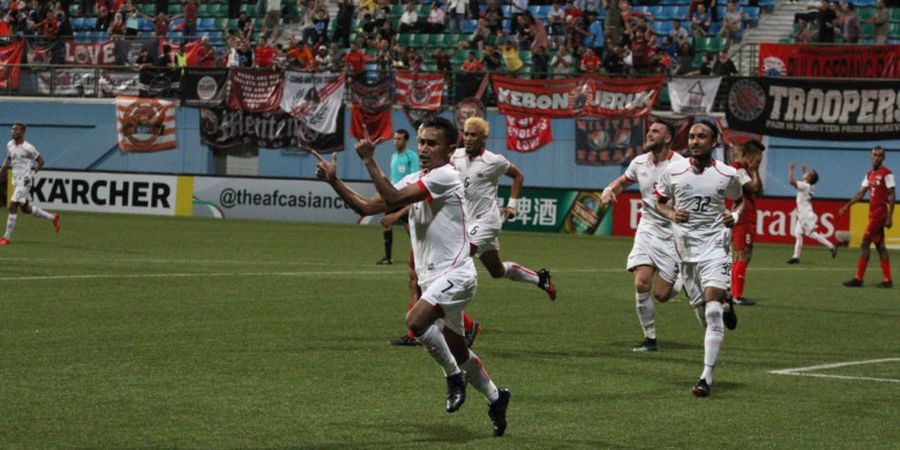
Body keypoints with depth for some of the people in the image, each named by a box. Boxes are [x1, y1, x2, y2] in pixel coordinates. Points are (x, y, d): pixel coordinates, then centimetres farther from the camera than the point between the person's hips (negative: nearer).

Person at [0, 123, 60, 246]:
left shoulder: (27, 148, -14)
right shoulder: (10, 145, 7)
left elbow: (41, 161, -7)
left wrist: (31, 175, -15)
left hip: (24, 181, -9)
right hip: (16, 181, 9)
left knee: (13, 206, -13)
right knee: (26, 208, 16)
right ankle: (53, 218, 33)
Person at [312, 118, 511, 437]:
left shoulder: (446, 176, -13)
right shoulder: (415, 180, 12)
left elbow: (394, 198, -23)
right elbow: (367, 207, 8)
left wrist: (368, 160, -20)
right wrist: (333, 181, -3)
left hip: (454, 274, -9)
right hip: (433, 278, 9)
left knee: (416, 320, -30)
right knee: (458, 351, 17)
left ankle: (454, 376, -10)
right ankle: (495, 399, 35)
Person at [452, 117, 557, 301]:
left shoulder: (493, 161, -11)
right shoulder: (457, 155, 1)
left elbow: (518, 176, 4)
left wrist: (512, 205, 0)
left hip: (486, 220, -6)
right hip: (467, 220, 6)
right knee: (497, 271, 17)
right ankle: (539, 278, 37)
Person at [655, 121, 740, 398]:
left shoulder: (727, 175, -2)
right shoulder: (674, 171, 0)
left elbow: (741, 200, 16)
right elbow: (660, 202, 14)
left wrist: (734, 217, -5)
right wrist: (671, 214, -8)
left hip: (714, 246, -3)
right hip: (685, 249, 3)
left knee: (712, 308, -19)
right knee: (703, 313, 9)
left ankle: (707, 377, -17)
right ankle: (725, 306, 48)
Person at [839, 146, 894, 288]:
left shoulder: (886, 174, -9)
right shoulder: (870, 174, 14)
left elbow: (892, 196, -11)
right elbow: (861, 193, 14)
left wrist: (890, 217, -16)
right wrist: (847, 206, 5)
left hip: (879, 213, -8)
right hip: (873, 213, 8)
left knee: (864, 244, -9)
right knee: (880, 246, 9)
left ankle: (858, 279, -6)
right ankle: (887, 280, 12)